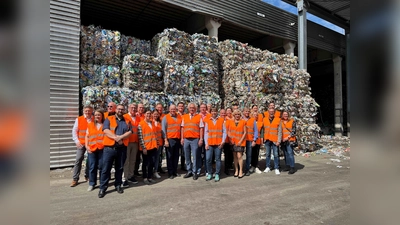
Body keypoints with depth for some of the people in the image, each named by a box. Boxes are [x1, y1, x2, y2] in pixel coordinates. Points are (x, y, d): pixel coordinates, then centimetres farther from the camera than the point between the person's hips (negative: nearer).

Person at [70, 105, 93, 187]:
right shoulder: (78, 119, 2)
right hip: (81, 143, 0)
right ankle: (75, 179, 6)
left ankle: (87, 176, 25)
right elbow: (74, 131, 4)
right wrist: (77, 141, -5)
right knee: (78, 159, -2)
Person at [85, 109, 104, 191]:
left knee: (102, 166, 4)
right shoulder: (90, 125, 12)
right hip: (91, 149, 3)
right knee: (92, 166, 6)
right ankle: (92, 184, 18)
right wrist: (86, 146, 1)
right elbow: (87, 136, 13)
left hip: (102, 149, -2)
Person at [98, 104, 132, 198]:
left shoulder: (127, 121, 12)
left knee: (120, 168, 11)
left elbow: (129, 132, -1)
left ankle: (118, 185, 25)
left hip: (122, 148, 3)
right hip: (109, 147, -2)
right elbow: (106, 131, -9)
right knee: (106, 168, 1)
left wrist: (120, 137, -17)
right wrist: (116, 138, -18)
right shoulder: (109, 119, 5)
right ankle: (102, 188, 11)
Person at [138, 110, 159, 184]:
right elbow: (140, 137, -13)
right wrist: (143, 147, -15)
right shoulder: (141, 124, -9)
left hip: (153, 147, 6)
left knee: (152, 162, 11)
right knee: (145, 163, 7)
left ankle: (150, 177, 25)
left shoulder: (153, 123, 10)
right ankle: (145, 178, 22)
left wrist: (157, 143, 12)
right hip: (146, 147, -5)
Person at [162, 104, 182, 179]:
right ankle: (170, 173, 11)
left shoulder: (179, 117, 9)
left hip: (178, 139, 4)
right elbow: (163, 130, -6)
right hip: (170, 139, -4)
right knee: (170, 157, 3)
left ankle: (175, 171, 22)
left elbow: (181, 127, 12)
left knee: (176, 156, 11)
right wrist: (165, 140, -12)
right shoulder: (166, 117, -2)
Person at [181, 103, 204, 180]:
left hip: (195, 139, -3)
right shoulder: (184, 117, 11)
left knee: (195, 156, 0)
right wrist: (182, 138, 5)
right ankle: (189, 171, 22)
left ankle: (195, 172, 10)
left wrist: (201, 139, -6)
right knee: (187, 156, 10)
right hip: (186, 139, 4)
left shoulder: (199, 117, 2)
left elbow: (201, 129, 0)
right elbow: (182, 128, 11)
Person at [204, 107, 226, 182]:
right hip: (209, 143, 1)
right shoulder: (207, 121, 8)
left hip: (218, 143, -1)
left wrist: (223, 141, -6)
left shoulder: (221, 120, 7)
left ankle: (217, 174, 14)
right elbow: (206, 133, 6)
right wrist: (206, 143, -1)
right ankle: (209, 173, 14)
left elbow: (224, 132, 4)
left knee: (218, 159, 4)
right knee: (208, 159, -3)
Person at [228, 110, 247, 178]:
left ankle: (241, 171, 0)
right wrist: (230, 139, -4)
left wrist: (241, 141, -8)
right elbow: (229, 131, 10)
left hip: (240, 142, -3)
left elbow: (245, 132, 0)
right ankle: (236, 170, 18)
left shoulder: (243, 122, 2)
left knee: (239, 156, -9)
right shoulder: (231, 122, 9)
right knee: (235, 156, 7)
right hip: (233, 141, 3)